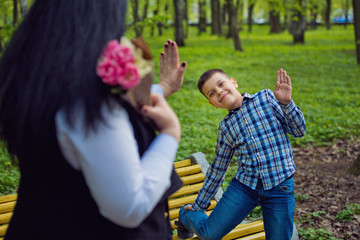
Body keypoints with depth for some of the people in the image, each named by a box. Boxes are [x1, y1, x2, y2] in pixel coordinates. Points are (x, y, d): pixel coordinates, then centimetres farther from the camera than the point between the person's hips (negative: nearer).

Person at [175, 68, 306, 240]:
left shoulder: (266, 97, 1)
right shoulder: (226, 127, 7)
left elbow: (299, 131, -1)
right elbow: (217, 169, 14)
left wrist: (286, 102, -17)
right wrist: (198, 205, 18)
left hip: (280, 187, -1)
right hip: (243, 185, 2)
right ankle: (186, 215, 35)